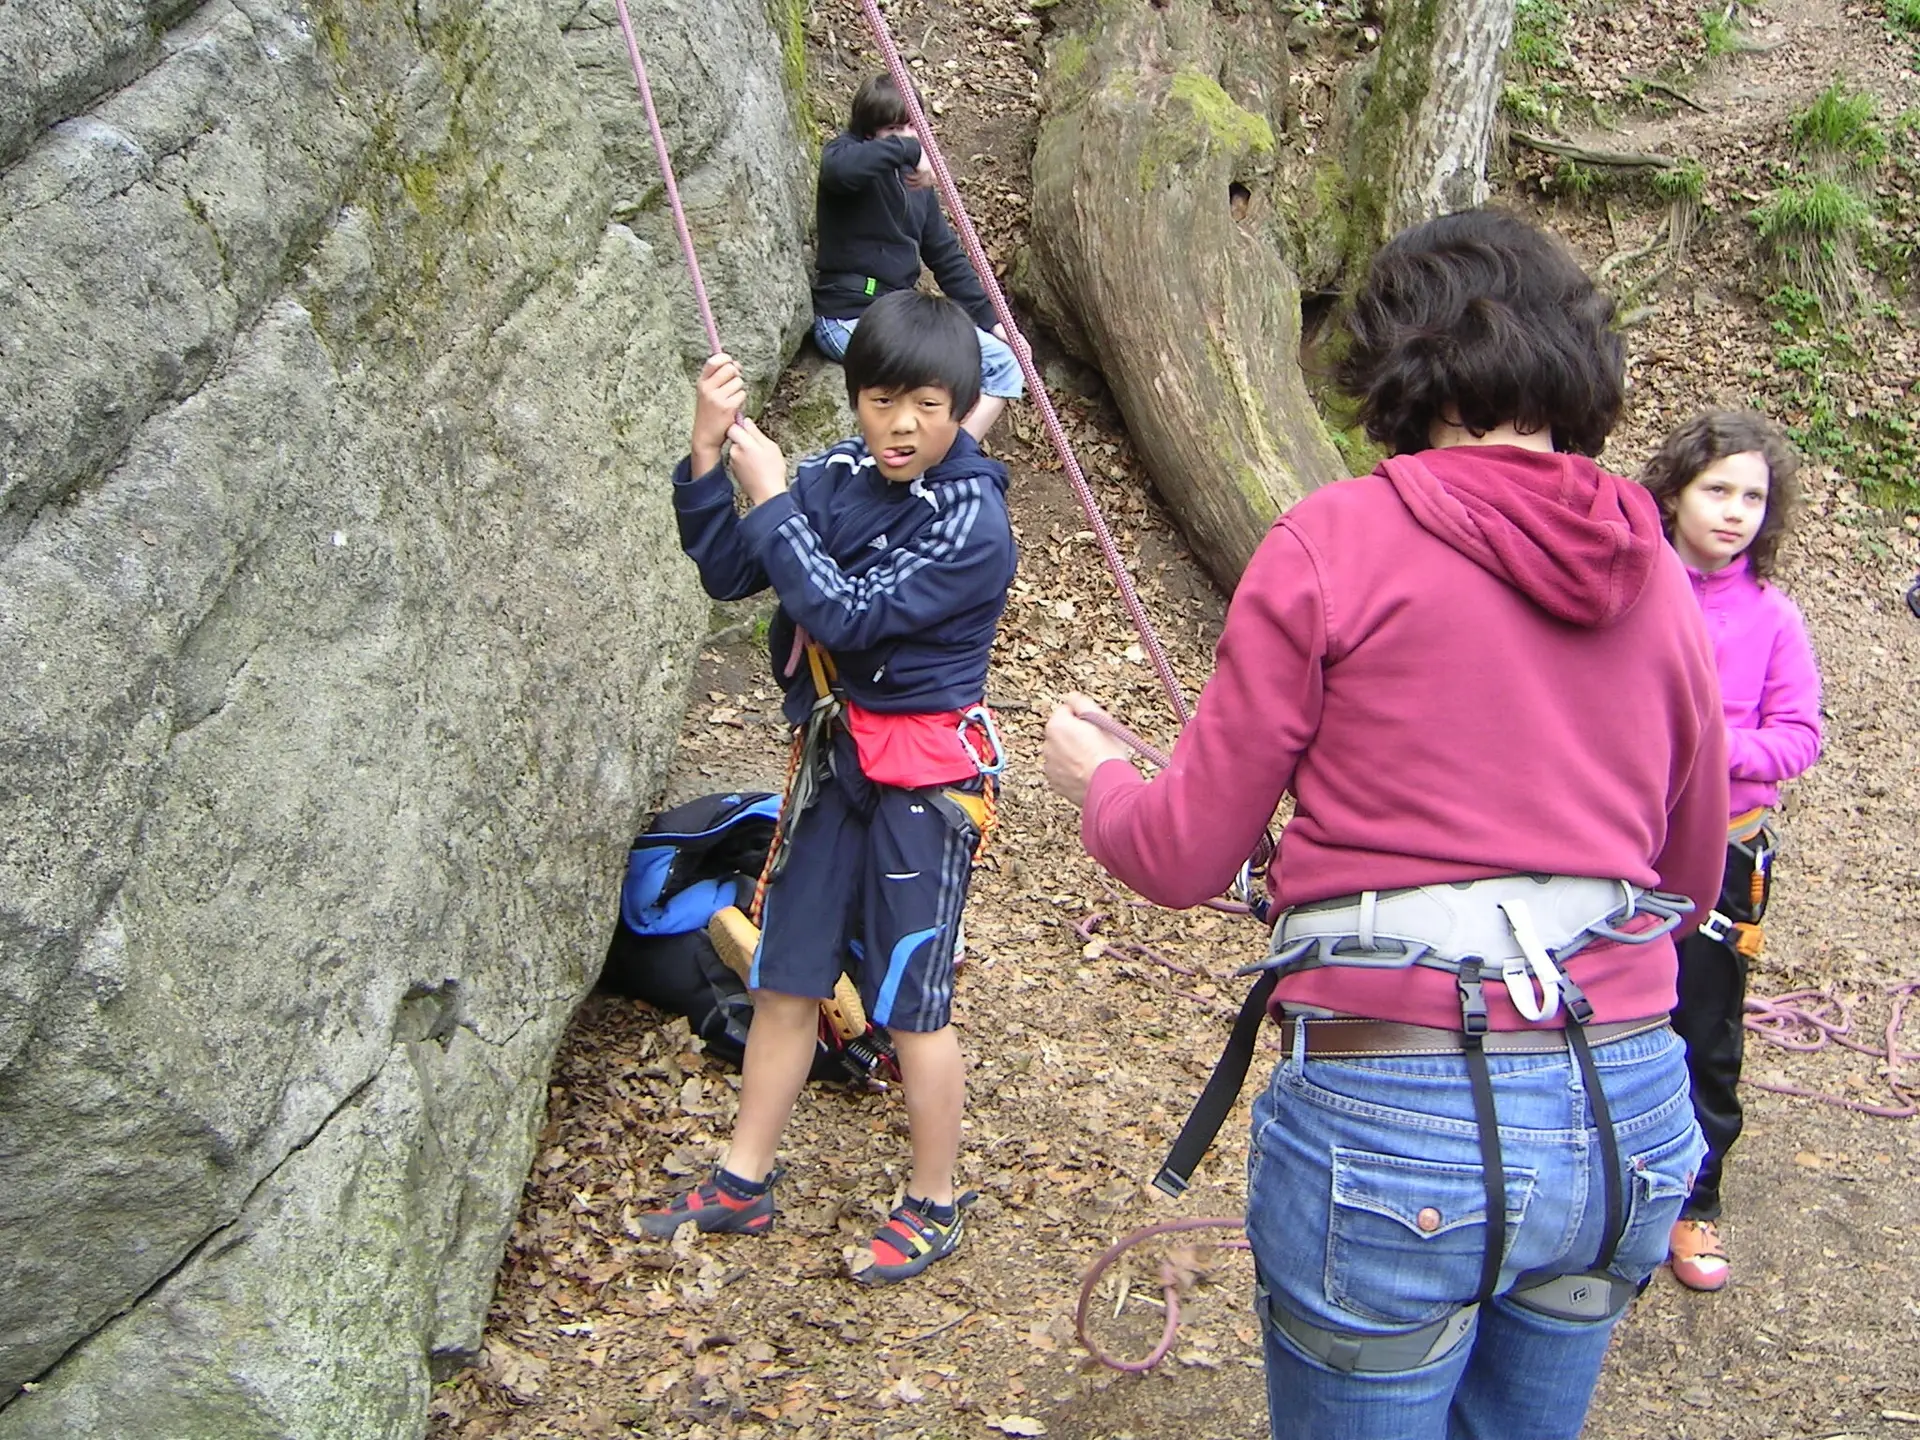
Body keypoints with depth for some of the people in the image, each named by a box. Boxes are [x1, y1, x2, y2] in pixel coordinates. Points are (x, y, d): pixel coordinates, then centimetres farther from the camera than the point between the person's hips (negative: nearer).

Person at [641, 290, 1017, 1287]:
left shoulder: (972, 520, -17)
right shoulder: (837, 476, 0)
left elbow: (846, 613, -24)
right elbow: (728, 573, 2)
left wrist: (771, 499, -17)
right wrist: (708, 450, -9)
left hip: (923, 773, -6)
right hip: (834, 755, 6)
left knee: (911, 1001, 4)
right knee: (785, 978, 13)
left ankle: (934, 1207, 23)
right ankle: (742, 1184, 28)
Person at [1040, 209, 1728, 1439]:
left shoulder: (1337, 540, -8)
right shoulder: (1657, 577, 6)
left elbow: (1184, 857, -4)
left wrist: (1092, 772, 17)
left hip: (1395, 1119, -5)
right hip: (1630, 1117, 5)